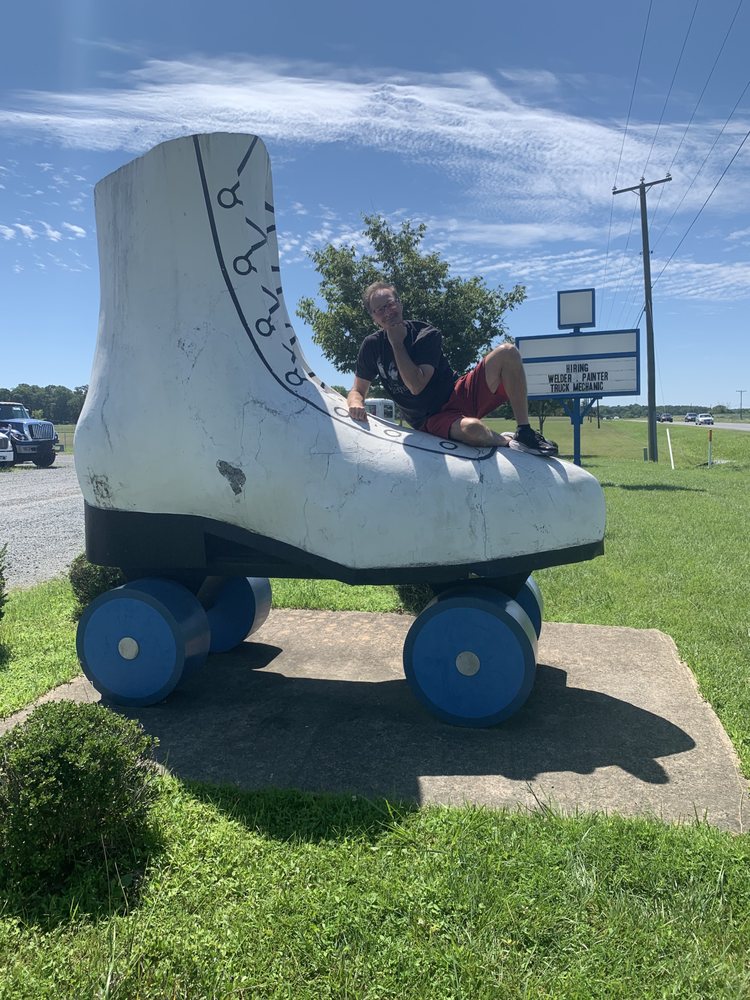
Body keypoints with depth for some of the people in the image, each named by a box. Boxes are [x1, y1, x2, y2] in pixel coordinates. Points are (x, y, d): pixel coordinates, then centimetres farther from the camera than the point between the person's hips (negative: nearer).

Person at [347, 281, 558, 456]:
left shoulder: (427, 334, -6)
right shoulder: (372, 345, 1)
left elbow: (416, 386, -19)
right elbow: (358, 390, 4)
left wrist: (397, 343, -15)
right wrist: (356, 404, -20)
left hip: (463, 395, 2)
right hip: (433, 420, -2)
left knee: (507, 352, -20)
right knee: (472, 428, -40)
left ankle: (524, 432, -15)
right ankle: (508, 443, -6)